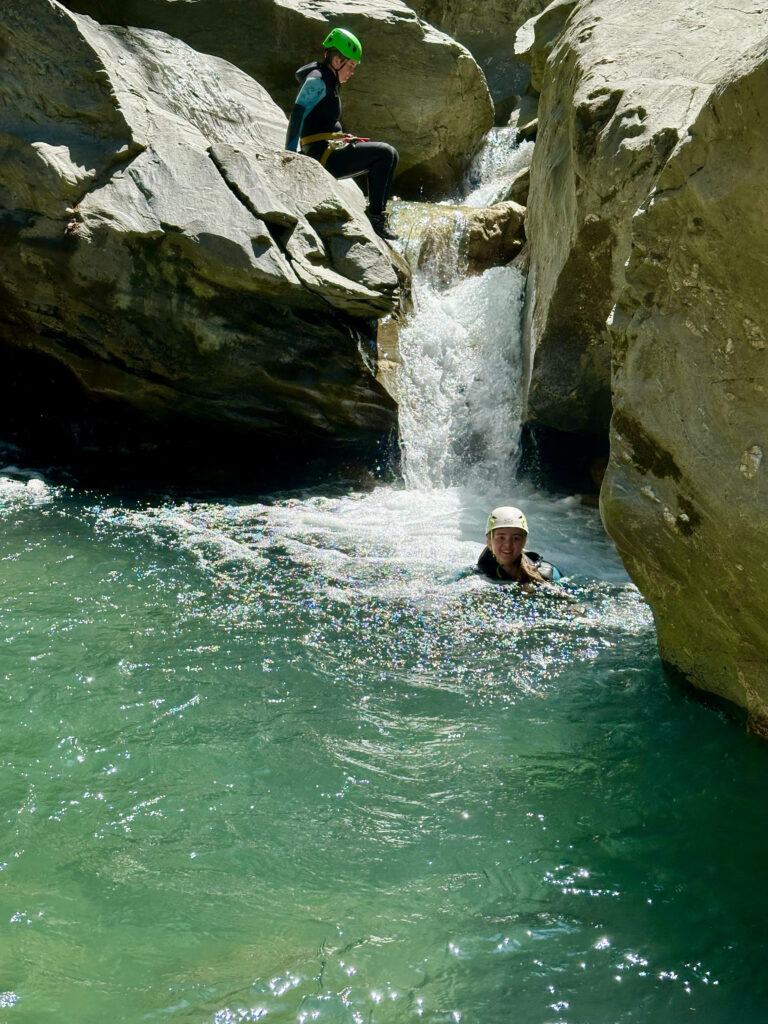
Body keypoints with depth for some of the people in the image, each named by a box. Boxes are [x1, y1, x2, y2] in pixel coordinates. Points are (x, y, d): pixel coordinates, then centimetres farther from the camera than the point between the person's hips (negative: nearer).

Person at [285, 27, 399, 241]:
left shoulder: (329, 81, 18)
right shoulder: (317, 80, -12)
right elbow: (297, 115, -22)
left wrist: (345, 138, 19)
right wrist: (290, 156, -29)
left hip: (330, 151, 10)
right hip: (323, 155, -10)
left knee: (389, 155, 11)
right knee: (384, 153, -15)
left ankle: (377, 210, 7)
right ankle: (375, 215, -12)